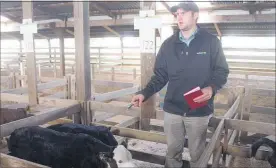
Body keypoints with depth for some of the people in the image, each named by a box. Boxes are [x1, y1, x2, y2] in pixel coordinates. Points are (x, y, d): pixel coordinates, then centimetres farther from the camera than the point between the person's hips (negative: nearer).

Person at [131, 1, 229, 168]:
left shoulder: (211, 41, -3)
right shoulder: (168, 44, 5)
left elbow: (222, 71, -2)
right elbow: (160, 76, 6)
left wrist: (211, 88, -22)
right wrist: (145, 93, -8)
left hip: (199, 110, -2)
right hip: (172, 109, 3)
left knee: (197, 154, 14)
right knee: (173, 151, 17)